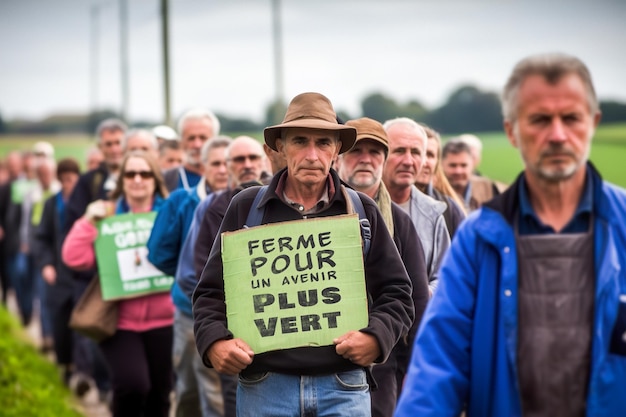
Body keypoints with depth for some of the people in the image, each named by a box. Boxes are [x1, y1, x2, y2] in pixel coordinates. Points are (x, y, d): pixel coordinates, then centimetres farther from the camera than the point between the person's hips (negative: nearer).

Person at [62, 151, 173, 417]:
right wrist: (88, 221, -13)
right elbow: (75, 259, -7)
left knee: (160, 393, 9)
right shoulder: (106, 215, 3)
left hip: (162, 320, 2)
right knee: (132, 383, -21)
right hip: (119, 320, -1)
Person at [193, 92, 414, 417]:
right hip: (263, 387, 0)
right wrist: (214, 342, -10)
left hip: (343, 389, 0)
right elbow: (211, 292, 8)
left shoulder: (361, 211, 8)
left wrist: (376, 336, -9)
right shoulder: (246, 208, 6)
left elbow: (396, 294, 10)